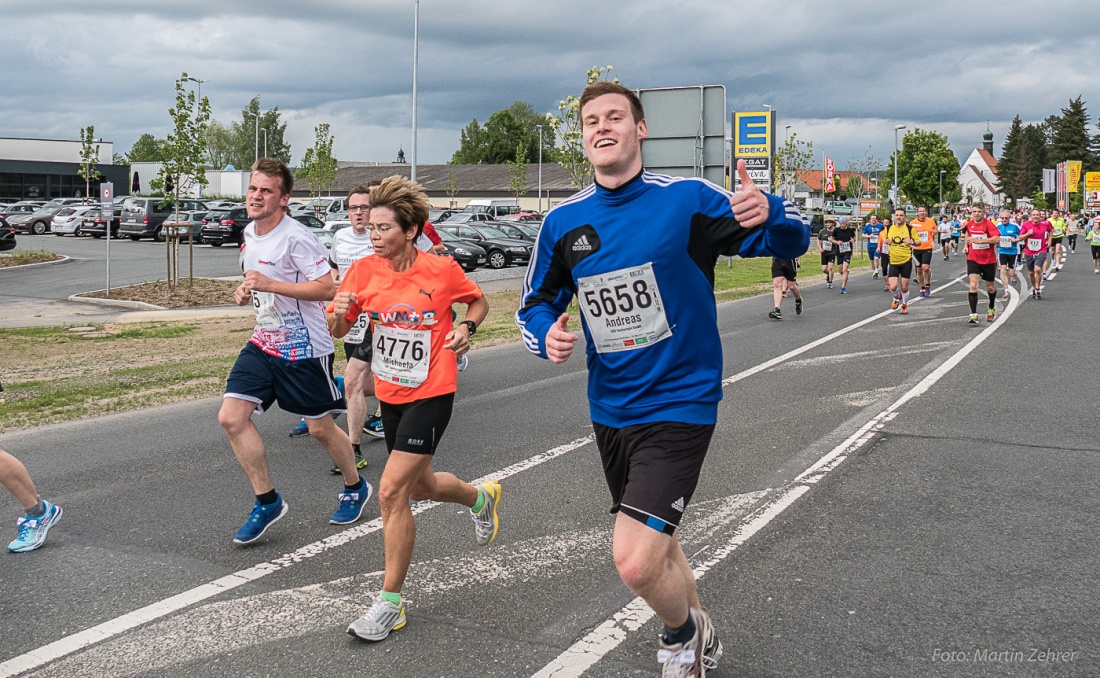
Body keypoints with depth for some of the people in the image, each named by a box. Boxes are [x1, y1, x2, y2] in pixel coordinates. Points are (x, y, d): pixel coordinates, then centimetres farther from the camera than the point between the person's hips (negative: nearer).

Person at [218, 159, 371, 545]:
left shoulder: (296, 238, -19)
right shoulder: (250, 234, 8)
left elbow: (327, 288, -23)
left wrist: (269, 284, -26)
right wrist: (246, 291, 3)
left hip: (305, 348, -7)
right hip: (264, 343, 7)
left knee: (320, 428, 6)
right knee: (231, 417, -6)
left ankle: (355, 488, 34)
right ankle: (267, 502, 7)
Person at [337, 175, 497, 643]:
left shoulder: (442, 270, -12)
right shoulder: (364, 271, -4)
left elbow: (479, 301, 7)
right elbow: (338, 332, 1)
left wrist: (466, 328, -12)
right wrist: (340, 312, -20)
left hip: (431, 395, -6)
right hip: (390, 394, 6)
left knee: (392, 491, -13)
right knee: (420, 486, 20)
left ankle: (390, 603, -1)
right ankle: (481, 498, 54)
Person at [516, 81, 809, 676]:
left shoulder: (687, 200, -12)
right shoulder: (563, 223, 0)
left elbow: (791, 243, -6)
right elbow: (536, 303, 13)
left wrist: (768, 212, -30)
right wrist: (546, 335, -11)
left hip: (680, 402, -5)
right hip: (610, 409, 6)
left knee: (635, 562, -16)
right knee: (654, 542, 22)